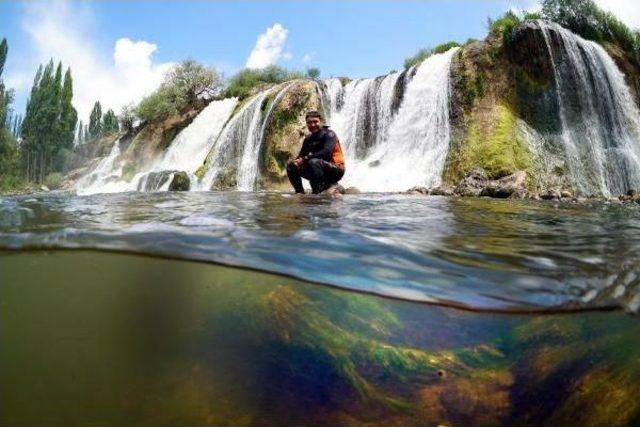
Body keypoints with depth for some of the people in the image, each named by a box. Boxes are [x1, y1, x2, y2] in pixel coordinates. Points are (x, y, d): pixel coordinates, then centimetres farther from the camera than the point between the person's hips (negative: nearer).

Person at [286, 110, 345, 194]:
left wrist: (305, 159, -24)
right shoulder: (308, 139, 9)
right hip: (320, 168, 7)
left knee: (313, 162, -35)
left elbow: (327, 152, -26)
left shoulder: (329, 134, -10)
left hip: (336, 170, -7)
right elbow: (301, 156, 8)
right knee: (291, 166, 1)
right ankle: (300, 192, 3)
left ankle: (316, 193, -29)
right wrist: (297, 161, -18)